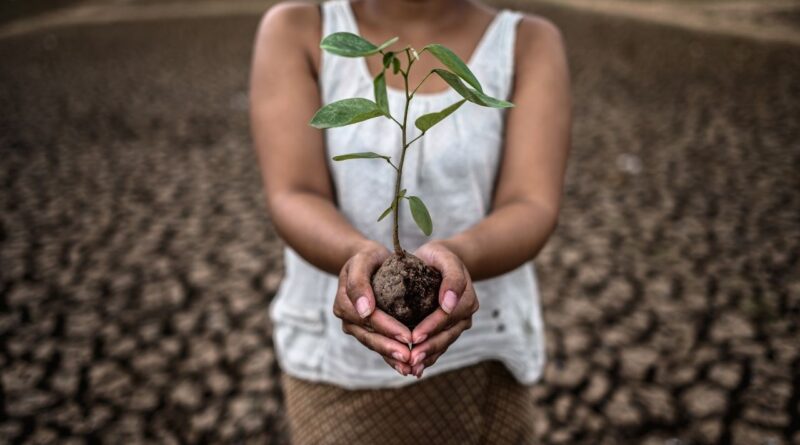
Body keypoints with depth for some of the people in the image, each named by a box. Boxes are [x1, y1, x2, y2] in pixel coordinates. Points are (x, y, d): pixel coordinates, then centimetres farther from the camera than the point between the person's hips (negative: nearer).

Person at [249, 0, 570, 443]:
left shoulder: (531, 43, -5)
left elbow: (533, 209, -17)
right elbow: (292, 201, -17)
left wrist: (453, 257, -38)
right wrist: (360, 258, -38)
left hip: (477, 357, 2)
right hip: (336, 355, -1)